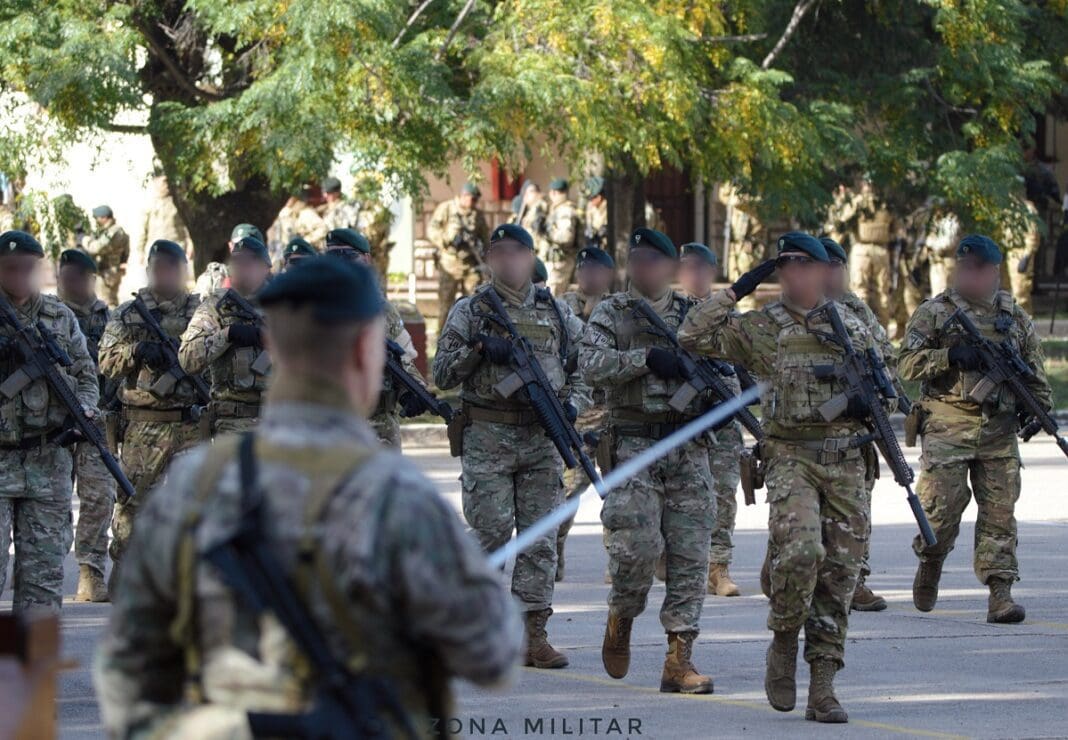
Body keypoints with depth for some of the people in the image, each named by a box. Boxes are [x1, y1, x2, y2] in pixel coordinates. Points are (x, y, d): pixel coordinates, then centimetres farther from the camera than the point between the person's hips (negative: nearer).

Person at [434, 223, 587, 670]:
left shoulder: (557, 313, 12)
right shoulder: (470, 311, 5)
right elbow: (442, 374, 2)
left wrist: (572, 402, -3)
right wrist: (478, 350, -14)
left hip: (543, 438, 2)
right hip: (487, 438, -2)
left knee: (540, 539, -1)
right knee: (491, 533, -6)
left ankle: (532, 634, 2)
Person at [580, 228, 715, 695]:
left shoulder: (694, 315, 13)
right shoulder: (611, 313, 5)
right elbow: (591, 365, -10)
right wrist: (646, 358, -22)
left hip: (688, 446, 3)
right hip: (634, 443, -3)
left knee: (690, 554, -3)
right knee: (638, 546, -13)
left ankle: (679, 660, -2)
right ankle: (620, 620, 17)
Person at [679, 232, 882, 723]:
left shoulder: (852, 329, 13)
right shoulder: (760, 328, 5)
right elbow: (692, 335, -4)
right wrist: (737, 291, -4)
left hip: (845, 461, 3)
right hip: (791, 456, -3)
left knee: (839, 571, 0)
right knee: (799, 549, -25)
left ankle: (822, 689, 5)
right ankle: (783, 645, 0)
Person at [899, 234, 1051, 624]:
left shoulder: (1014, 316, 14)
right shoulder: (934, 313, 3)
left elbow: (1033, 367, 20)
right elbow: (907, 363, -5)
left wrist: (1039, 405, 8)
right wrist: (950, 356, -18)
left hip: (999, 430, 3)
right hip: (948, 427, -3)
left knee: (1000, 511, -3)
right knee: (943, 504, -6)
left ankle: (1000, 592, -3)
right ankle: (930, 565, 22)